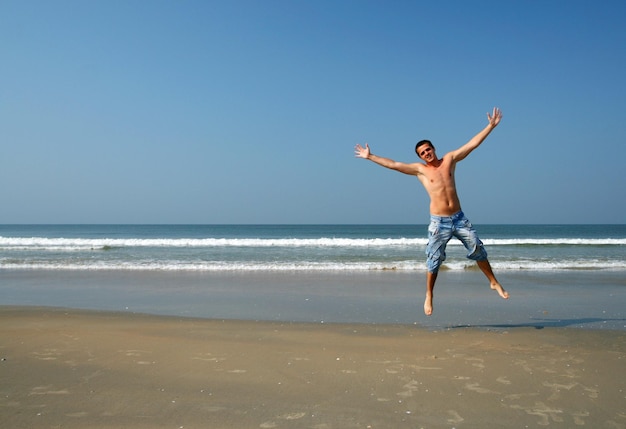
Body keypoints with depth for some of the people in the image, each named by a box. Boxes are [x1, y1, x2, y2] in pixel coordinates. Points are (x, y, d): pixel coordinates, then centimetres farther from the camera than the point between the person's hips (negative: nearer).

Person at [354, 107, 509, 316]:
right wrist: (370, 156, -3)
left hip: (459, 218, 2)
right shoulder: (419, 169, 1)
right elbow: (393, 164, -1)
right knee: (434, 261, 3)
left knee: (478, 250, 5)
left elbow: (473, 143, 5)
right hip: (438, 222, -2)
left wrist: (491, 125, 3)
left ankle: (494, 282, 25)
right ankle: (429, 297, 18)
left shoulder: (450, 159, 6)